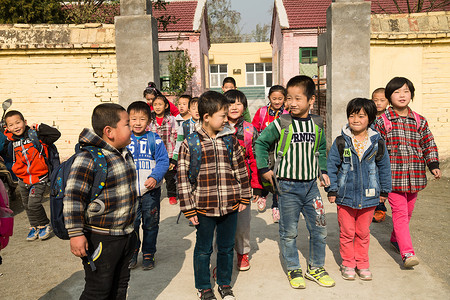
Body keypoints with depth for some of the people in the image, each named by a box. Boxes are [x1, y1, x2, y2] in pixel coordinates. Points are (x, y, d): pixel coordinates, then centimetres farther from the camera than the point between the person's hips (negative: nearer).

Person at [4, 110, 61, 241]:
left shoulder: (36, 136, -15)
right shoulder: (10, 141, 0)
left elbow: (56, 134, -23)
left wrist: (38, 127, -24)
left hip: (39, 178, -6)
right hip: (23, 179, 6)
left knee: (34, 204, -13)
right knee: (27, 205, 15)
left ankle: (45, 225, 9)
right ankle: (34, 226, 34)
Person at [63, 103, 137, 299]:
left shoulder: (126, 154, 7)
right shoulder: (89, 159, -20)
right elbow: (72, 197, -21)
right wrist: (75, 233, -21)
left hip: (125, 235, 8)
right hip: (100, 239, -8)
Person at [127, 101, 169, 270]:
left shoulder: (154, 139, -3)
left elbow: (163, 161, -6)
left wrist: (155, 177, -21)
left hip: (151, 190, -1)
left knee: (150, 224, 10)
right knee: (131, 224, 8)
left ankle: (148, 255, 28)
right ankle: (132, 253, 28)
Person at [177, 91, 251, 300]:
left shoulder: (230, 140, 1)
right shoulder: (190, 144, -8)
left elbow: (241, 170, 8)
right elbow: (183, 177, -6)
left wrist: (244, 197, 8)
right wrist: (188, 208, -7)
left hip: (230, 206, 3)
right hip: (204, 208, -2)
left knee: (227, 247, 17)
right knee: (204, 249, 13)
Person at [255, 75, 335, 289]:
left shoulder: (316, 125, 4)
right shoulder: (280, 124, -8)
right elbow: (260, 143, 2)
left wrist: (323, 171, 13)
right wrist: (264, 169, -2)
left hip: (311, 184, 4)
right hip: (288, 185, -3)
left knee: (319, 229, 10)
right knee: (289, 231, 7)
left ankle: (315, 267, 29)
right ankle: (293, 269, 26)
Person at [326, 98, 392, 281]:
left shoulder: (377, 143, -1)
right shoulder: (341, 142, -5)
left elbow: (384, 168, 9)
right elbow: (331, 166, 0)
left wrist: (384, 191, 12)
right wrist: (332, 190, -2)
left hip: (369, 196, 1)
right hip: (345, 196, -1)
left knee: (363, 233, 14)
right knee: (347, 232, 9)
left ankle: (362, 264, 30)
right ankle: (348, 263, 26)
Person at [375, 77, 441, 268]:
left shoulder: (420, 121, 8)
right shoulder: (382, 121, -3)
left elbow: (429, 144, 15)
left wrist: (434, 165, 6)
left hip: (414, 176, 4)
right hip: (393, 176, -4)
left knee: (408, 212, 16)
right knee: (399, 213, -8)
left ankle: (395, 239, 38)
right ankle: (407, 253, -8)